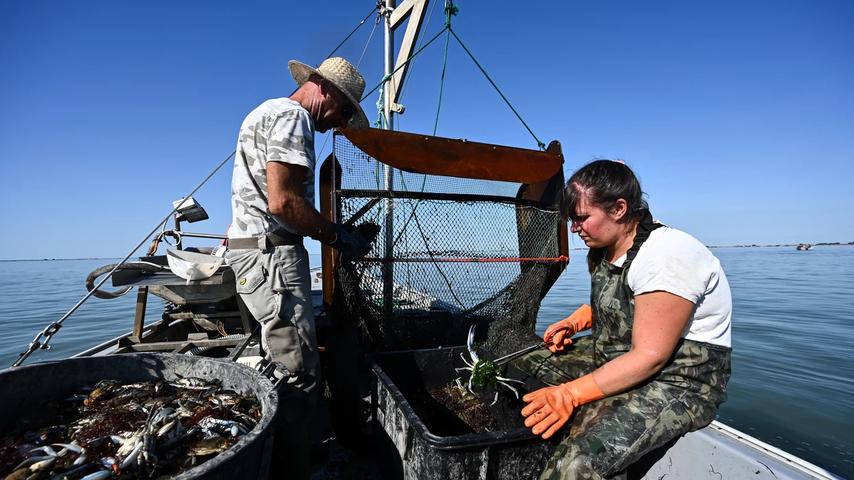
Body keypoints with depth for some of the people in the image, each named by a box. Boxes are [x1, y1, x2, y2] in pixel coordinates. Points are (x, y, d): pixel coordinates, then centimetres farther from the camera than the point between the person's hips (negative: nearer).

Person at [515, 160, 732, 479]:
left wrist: (571, 393, -28)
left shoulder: (667, 256, -24)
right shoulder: (602, 251, 4)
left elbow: (649, 356, -25)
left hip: (678, 382, -9)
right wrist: (575, 322, 5)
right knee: (519, 366, 1)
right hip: (613, 359, 9)